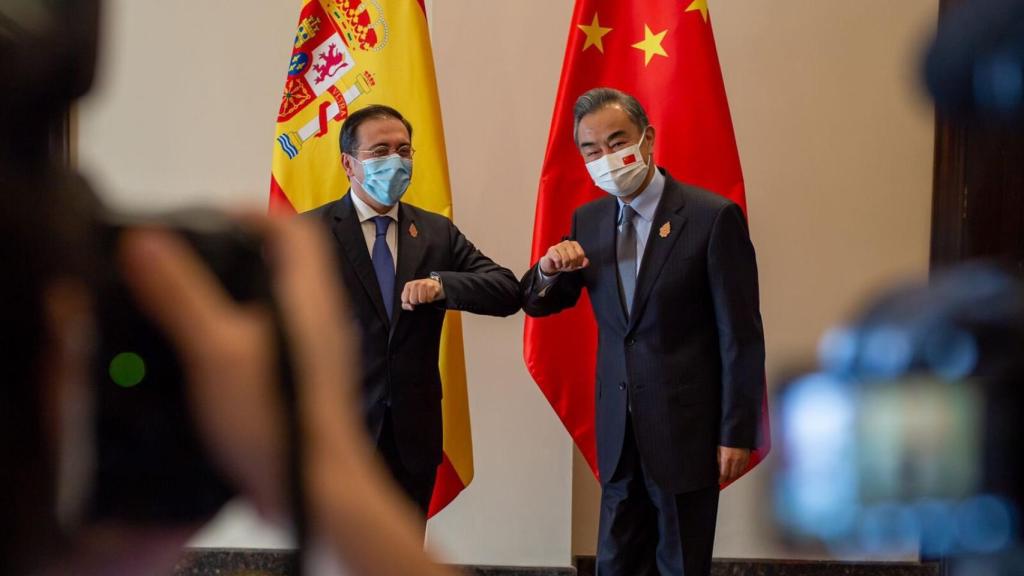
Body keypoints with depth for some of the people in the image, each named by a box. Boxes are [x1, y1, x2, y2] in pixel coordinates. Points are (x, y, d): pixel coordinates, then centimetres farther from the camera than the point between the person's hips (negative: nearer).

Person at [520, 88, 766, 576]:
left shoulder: (713, 217, -12)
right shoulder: (588, 220, 5)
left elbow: (741, 336, -11)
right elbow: (539, 304, 13)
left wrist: (737, 433, -11)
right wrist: (549, 267, -10)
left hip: (686, 429, -5)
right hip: (619, 429, 5)